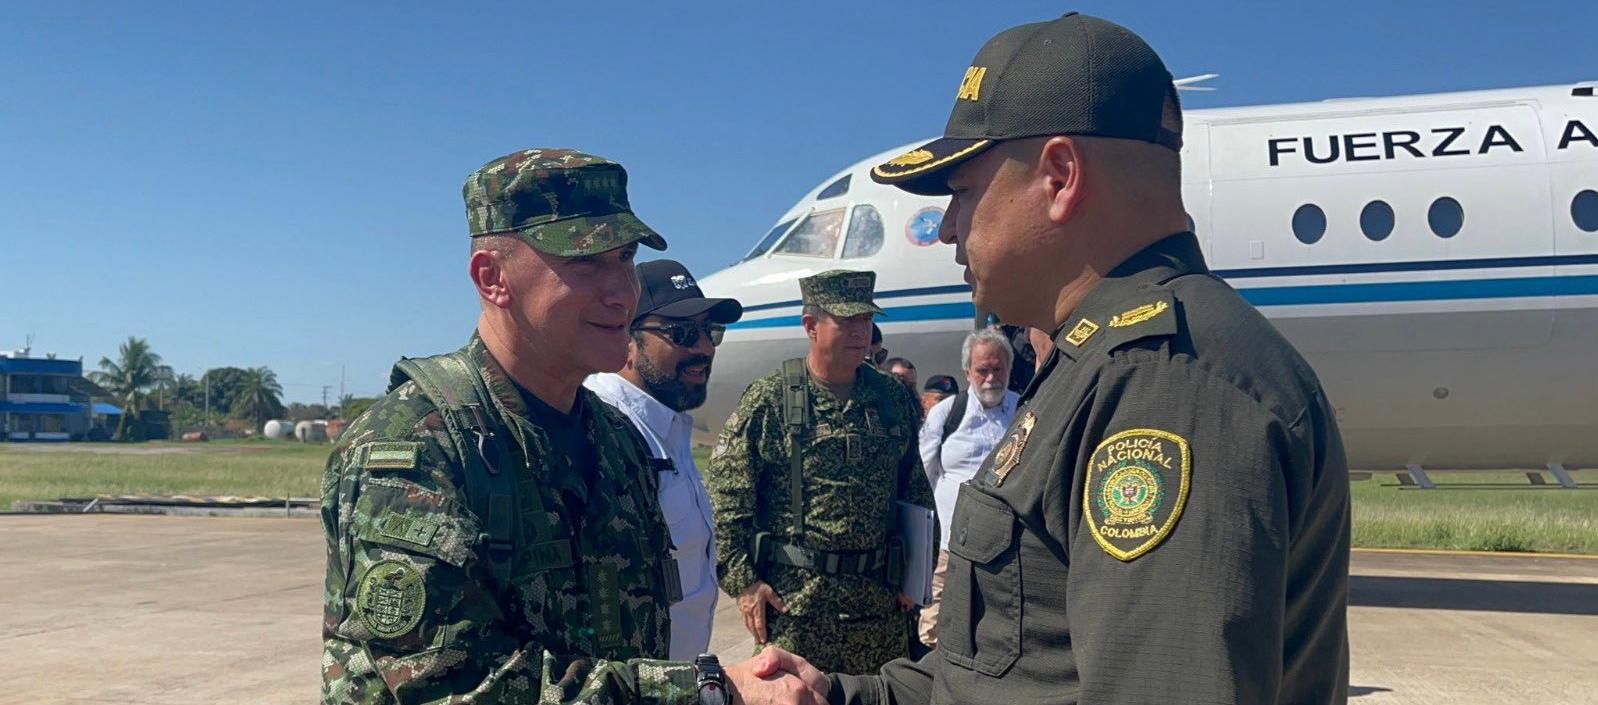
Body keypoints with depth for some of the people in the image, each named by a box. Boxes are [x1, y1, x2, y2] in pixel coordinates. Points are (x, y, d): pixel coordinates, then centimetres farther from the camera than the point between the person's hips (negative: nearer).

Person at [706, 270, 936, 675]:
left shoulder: (895, 399, 7)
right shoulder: (769, 400, -6)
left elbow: (917, 495, 15)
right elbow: (725, 499, -7)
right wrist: (742, 581, -10)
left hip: (882, 605, 4)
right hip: (791, 605, -4)